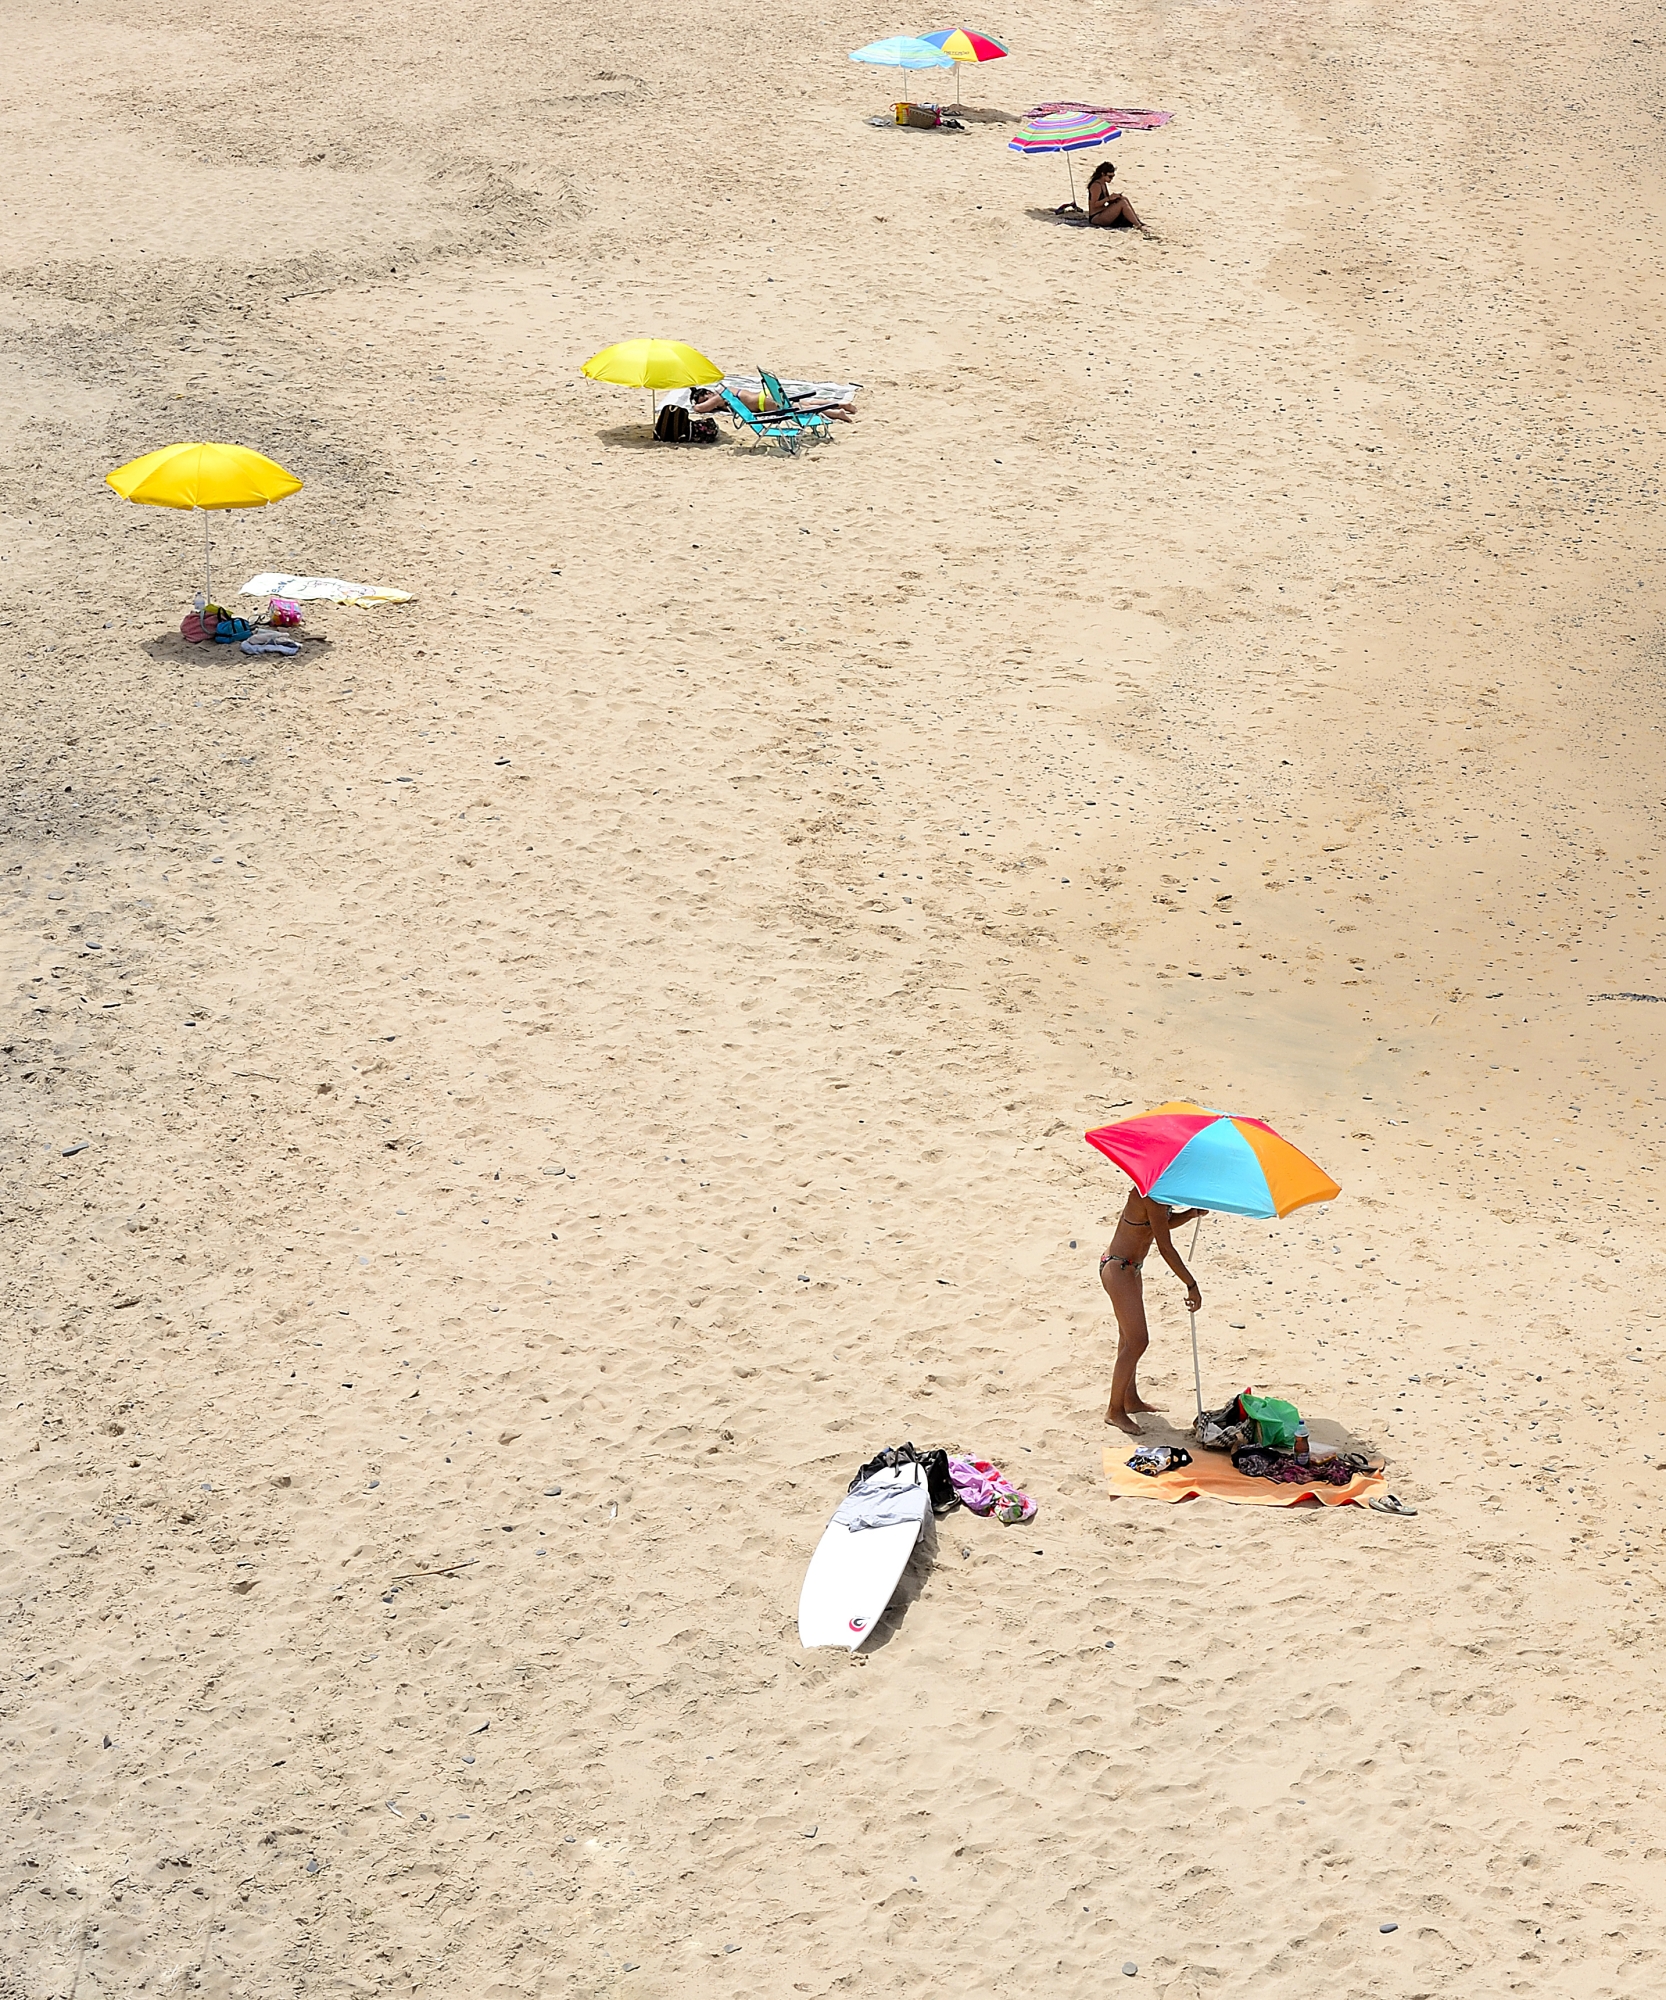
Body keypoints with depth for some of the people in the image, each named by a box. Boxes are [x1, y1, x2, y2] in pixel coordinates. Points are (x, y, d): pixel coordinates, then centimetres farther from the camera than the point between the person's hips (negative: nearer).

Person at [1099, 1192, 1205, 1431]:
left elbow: (1166, 1221, 19)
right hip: (1118, 1269, -10)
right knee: (1137, 1341, -8)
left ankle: (1131, 1399, 33)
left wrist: (1191, 1213, -1)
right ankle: (1115, 1410, 1)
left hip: (1129, 1268, 10)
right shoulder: (1151, 1195, -27)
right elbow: (1165, 1248, -25)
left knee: (1129, 1336, 20)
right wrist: (1191, 1285, -20)